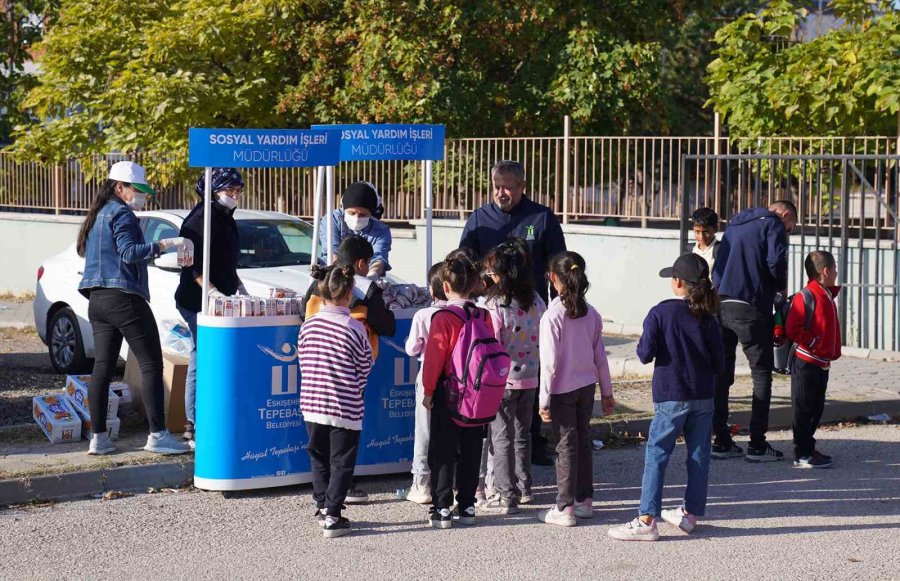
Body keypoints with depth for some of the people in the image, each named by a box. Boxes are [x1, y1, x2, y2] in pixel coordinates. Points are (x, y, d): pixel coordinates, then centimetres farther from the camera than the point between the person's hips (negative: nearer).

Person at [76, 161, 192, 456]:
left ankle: (98, 437, 4)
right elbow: (129, 252, -21)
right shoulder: (121, 214, -9)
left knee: (103, 367, 7)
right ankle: (157, 434, -10)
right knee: (151, 365, -6)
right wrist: (167, 244, -26)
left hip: (98, 299, 9)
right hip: (124, 297, -9)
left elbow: (85, 251, 25)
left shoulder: (98, 215, 19)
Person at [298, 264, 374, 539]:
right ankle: (332, 516, 3)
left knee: (319, 457, 19)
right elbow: (365, 367, -4)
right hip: (345, 408, -4)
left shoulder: (308, 325, -2)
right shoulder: (354, 328, -13)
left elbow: (303, 362, 7)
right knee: (341, 462, 4)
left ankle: (322, 506, 24)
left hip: (312, 404, 4)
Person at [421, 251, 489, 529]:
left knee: (442, 453, 3)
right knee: (470, 452, 12)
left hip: (447, 393, -5)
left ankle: (441, 509, 1)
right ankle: (467, 508, 16)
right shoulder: (484, 316, 0)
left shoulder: (443, 318, -14)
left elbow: (434, 357, -13)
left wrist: (428, 390, -3)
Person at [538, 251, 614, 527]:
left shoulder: (552, 316, -16)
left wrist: (545, 399, -11)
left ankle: (565, 508, 2)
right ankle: (585, 500, 24)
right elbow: (600, 357, 6)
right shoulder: (592, 314, 0)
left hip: (563, 390, -5)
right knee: (583, 441, 15)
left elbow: (549, 362, -17)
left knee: (567, 445, -1)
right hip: (587, 386, 5)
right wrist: (607, 392, 16)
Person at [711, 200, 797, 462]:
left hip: (719, 304, 7)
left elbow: (719, 265, 17)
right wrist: (781, 288, 2)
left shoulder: (736, 224, 22)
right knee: (762, 374, 3)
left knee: (721, 374, 12)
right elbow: (776, 261, -15)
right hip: (750, 308, -7)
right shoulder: (773, 225, 0)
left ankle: (721, 440, 15)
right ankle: (757, 444, 1)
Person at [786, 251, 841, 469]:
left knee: (816, 408, 15)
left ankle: (808, 448, 24)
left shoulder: (827, 295, 14)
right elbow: (793, 330, -21)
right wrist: (815, 344, -19)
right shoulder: (806, 296, -16)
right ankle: (803, 455, -1)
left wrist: (832, 351, 15)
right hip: (806, 363, -9)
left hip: (822, 363, 9)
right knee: (803, 408, -4)